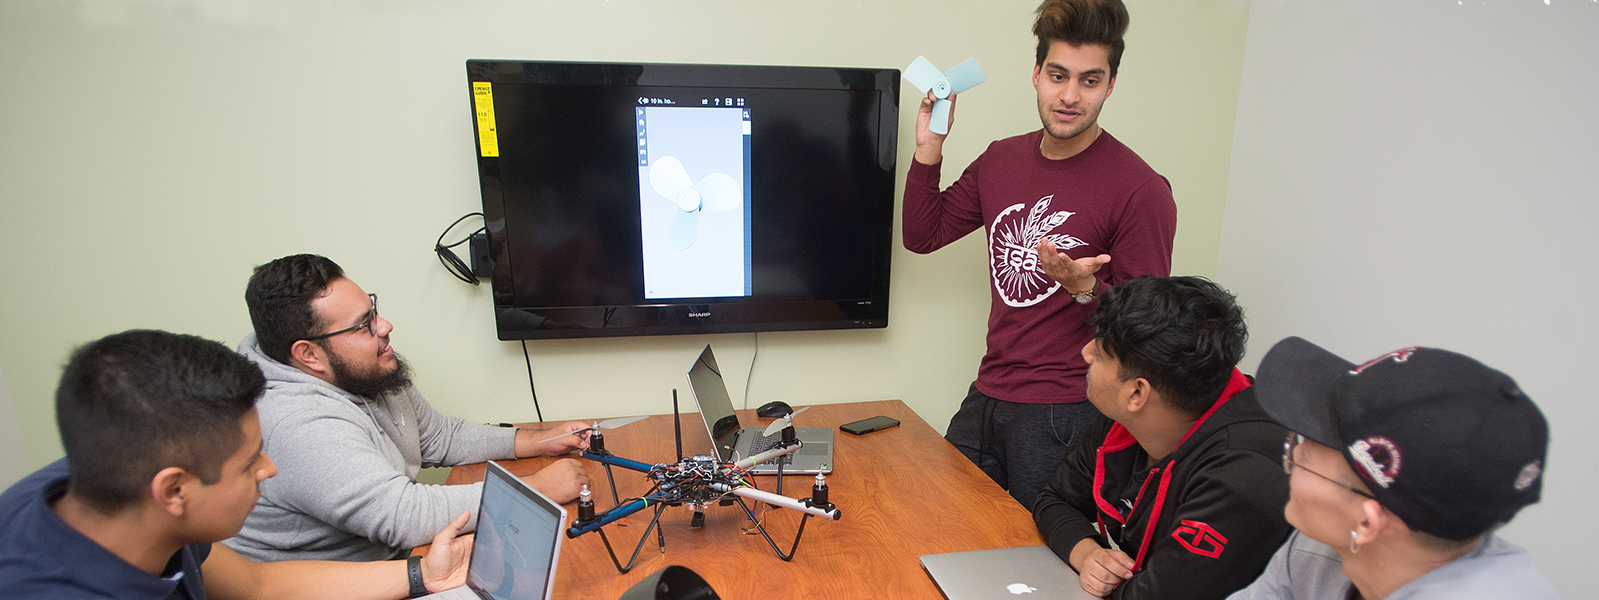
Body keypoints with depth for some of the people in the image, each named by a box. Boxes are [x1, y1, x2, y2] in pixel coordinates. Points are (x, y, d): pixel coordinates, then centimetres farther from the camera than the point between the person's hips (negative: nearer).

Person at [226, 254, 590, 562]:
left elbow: (438, 436, 13)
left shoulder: (370, 375, 0)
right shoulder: (300, 426, -30)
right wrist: (541, 488, -26)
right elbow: (407, 516, -34)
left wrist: (539, 442, 2)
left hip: (388, 556, 8)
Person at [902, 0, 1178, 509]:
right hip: (985, 397, 6)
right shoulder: (1001, 160, 5)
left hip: (1063, 416, -6)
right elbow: (922, 236, 11)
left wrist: (1085, 287, -30)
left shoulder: (1141, 191, -13)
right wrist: (928, 153, -1)